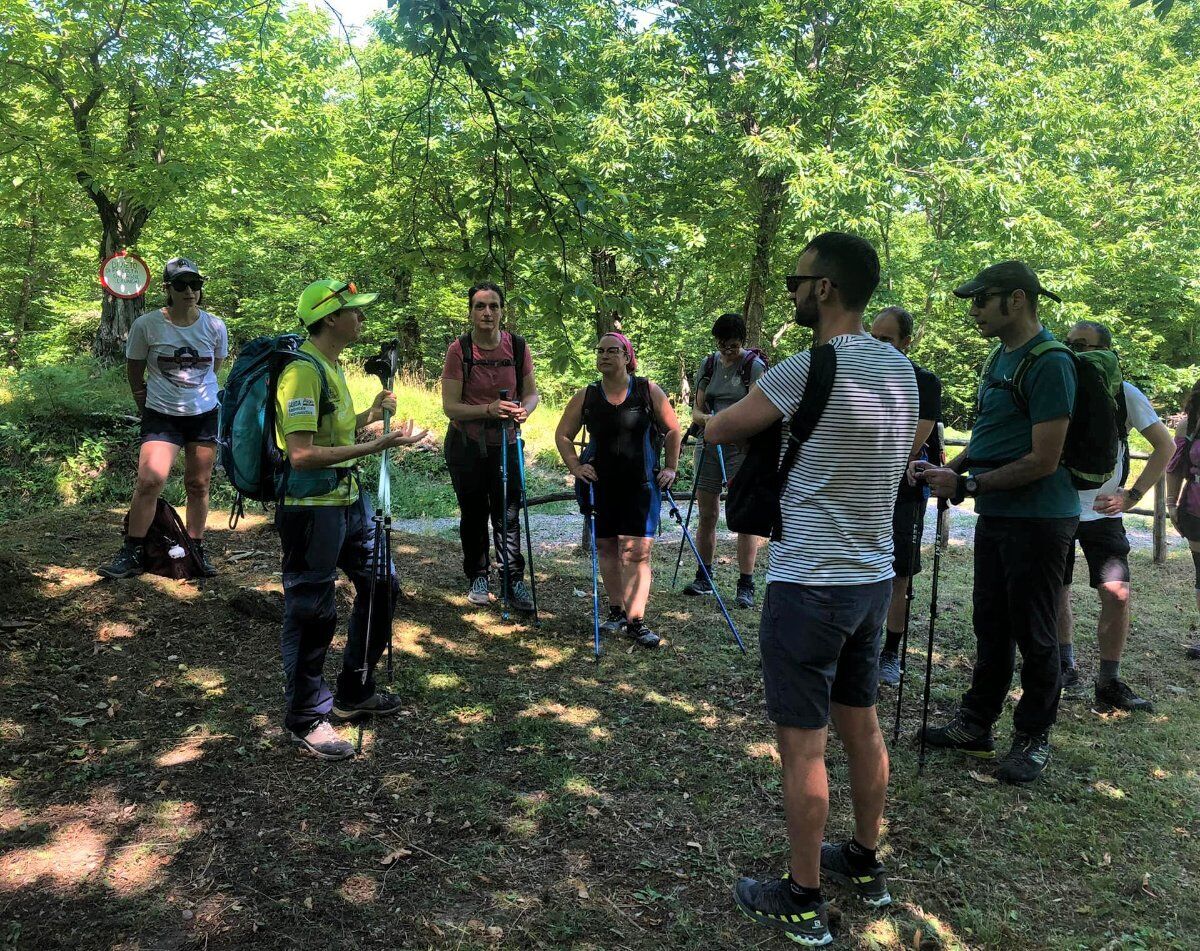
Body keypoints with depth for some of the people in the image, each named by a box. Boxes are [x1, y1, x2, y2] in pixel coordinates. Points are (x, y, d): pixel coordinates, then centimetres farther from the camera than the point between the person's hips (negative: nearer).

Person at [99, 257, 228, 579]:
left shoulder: (215, 326, -2)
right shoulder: (146, 325, -9)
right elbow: (134, 369, 6)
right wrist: (145, 404, 11)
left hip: (204, 413, 2)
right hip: (162, 415, -2)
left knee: (198, 485, 9)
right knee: (150, 480, -16)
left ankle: (196, 549, 24)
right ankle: (132, 553, -3)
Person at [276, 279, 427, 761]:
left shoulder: (332, 366, 12)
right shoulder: (303, 370, -19)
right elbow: (302, 454, -25)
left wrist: (369, 415, 5)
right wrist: (376, 445, -26)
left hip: (349, 499, 10)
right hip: (311, 508, -10)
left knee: (381, 586, 18)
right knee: (312, 613, 1)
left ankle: (354, 693, 32)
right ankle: (306, 720, 18)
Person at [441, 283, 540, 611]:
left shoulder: (517, 346, -7)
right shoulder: (459, 350, -14)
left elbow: (531, 392, 3)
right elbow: (450, 407, -15)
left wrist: (524, 409, -21)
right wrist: (489, 409, -31)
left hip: (505, 444, 1)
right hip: (466, 445, -1)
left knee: (508, 515, 0)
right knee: (474, 514, 11)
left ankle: (514, 582, 10)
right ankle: (478, 577, 26)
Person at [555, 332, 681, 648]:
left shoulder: (648, 391, -2)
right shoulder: (586, 396, 2)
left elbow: (672, 431, 8)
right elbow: (563, 435, 11)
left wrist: (670, 468, 3)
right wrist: (575, 466, -1)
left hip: (642, 483, -2)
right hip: (600, 483, 3)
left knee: (637, 550, -8)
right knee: (606, 547, 9)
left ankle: (636, 621, -6)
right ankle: (616, 610, 24)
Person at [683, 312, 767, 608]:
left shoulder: (754, 365, -5)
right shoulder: (708, 365, 10)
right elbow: (696, 409, 9)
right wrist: (705, 418, -15)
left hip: (743, 447, -4)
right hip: (709, 445, 5)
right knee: (707, 515, 8)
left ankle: (746, 585, 1)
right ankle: (703, 578, 19)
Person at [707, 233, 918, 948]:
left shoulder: (807, 371, -18)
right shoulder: (903, 370, 6)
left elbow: (718, 431, -6)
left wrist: (761, 424, 15)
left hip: (810, 586, -8)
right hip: (876, 577, 8)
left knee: (804, 746, 4)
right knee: (863, 725, 20)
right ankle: (867, 864, 37)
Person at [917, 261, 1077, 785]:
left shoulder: (1050, 363, -18)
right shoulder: (1000, 358, 11)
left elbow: (1043, 460, -22)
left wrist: (967, 486, -18)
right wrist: (946, 469, 4)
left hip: (1037, 520, -9)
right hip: (995, 514, 9)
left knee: (1033, 634, 4)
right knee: (991, 625, 17)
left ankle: (1033, 738, 20)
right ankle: (976, 725, 29)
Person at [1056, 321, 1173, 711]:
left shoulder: (1124, 394, -6)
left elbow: (1165, 445, 1)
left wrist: (1132, 495, -8)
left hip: (1103, 513, -1)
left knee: (1117, 594, -10)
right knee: (1057, 595, 9)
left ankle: (1109, 683, 6)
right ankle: (1065, 667, 30)